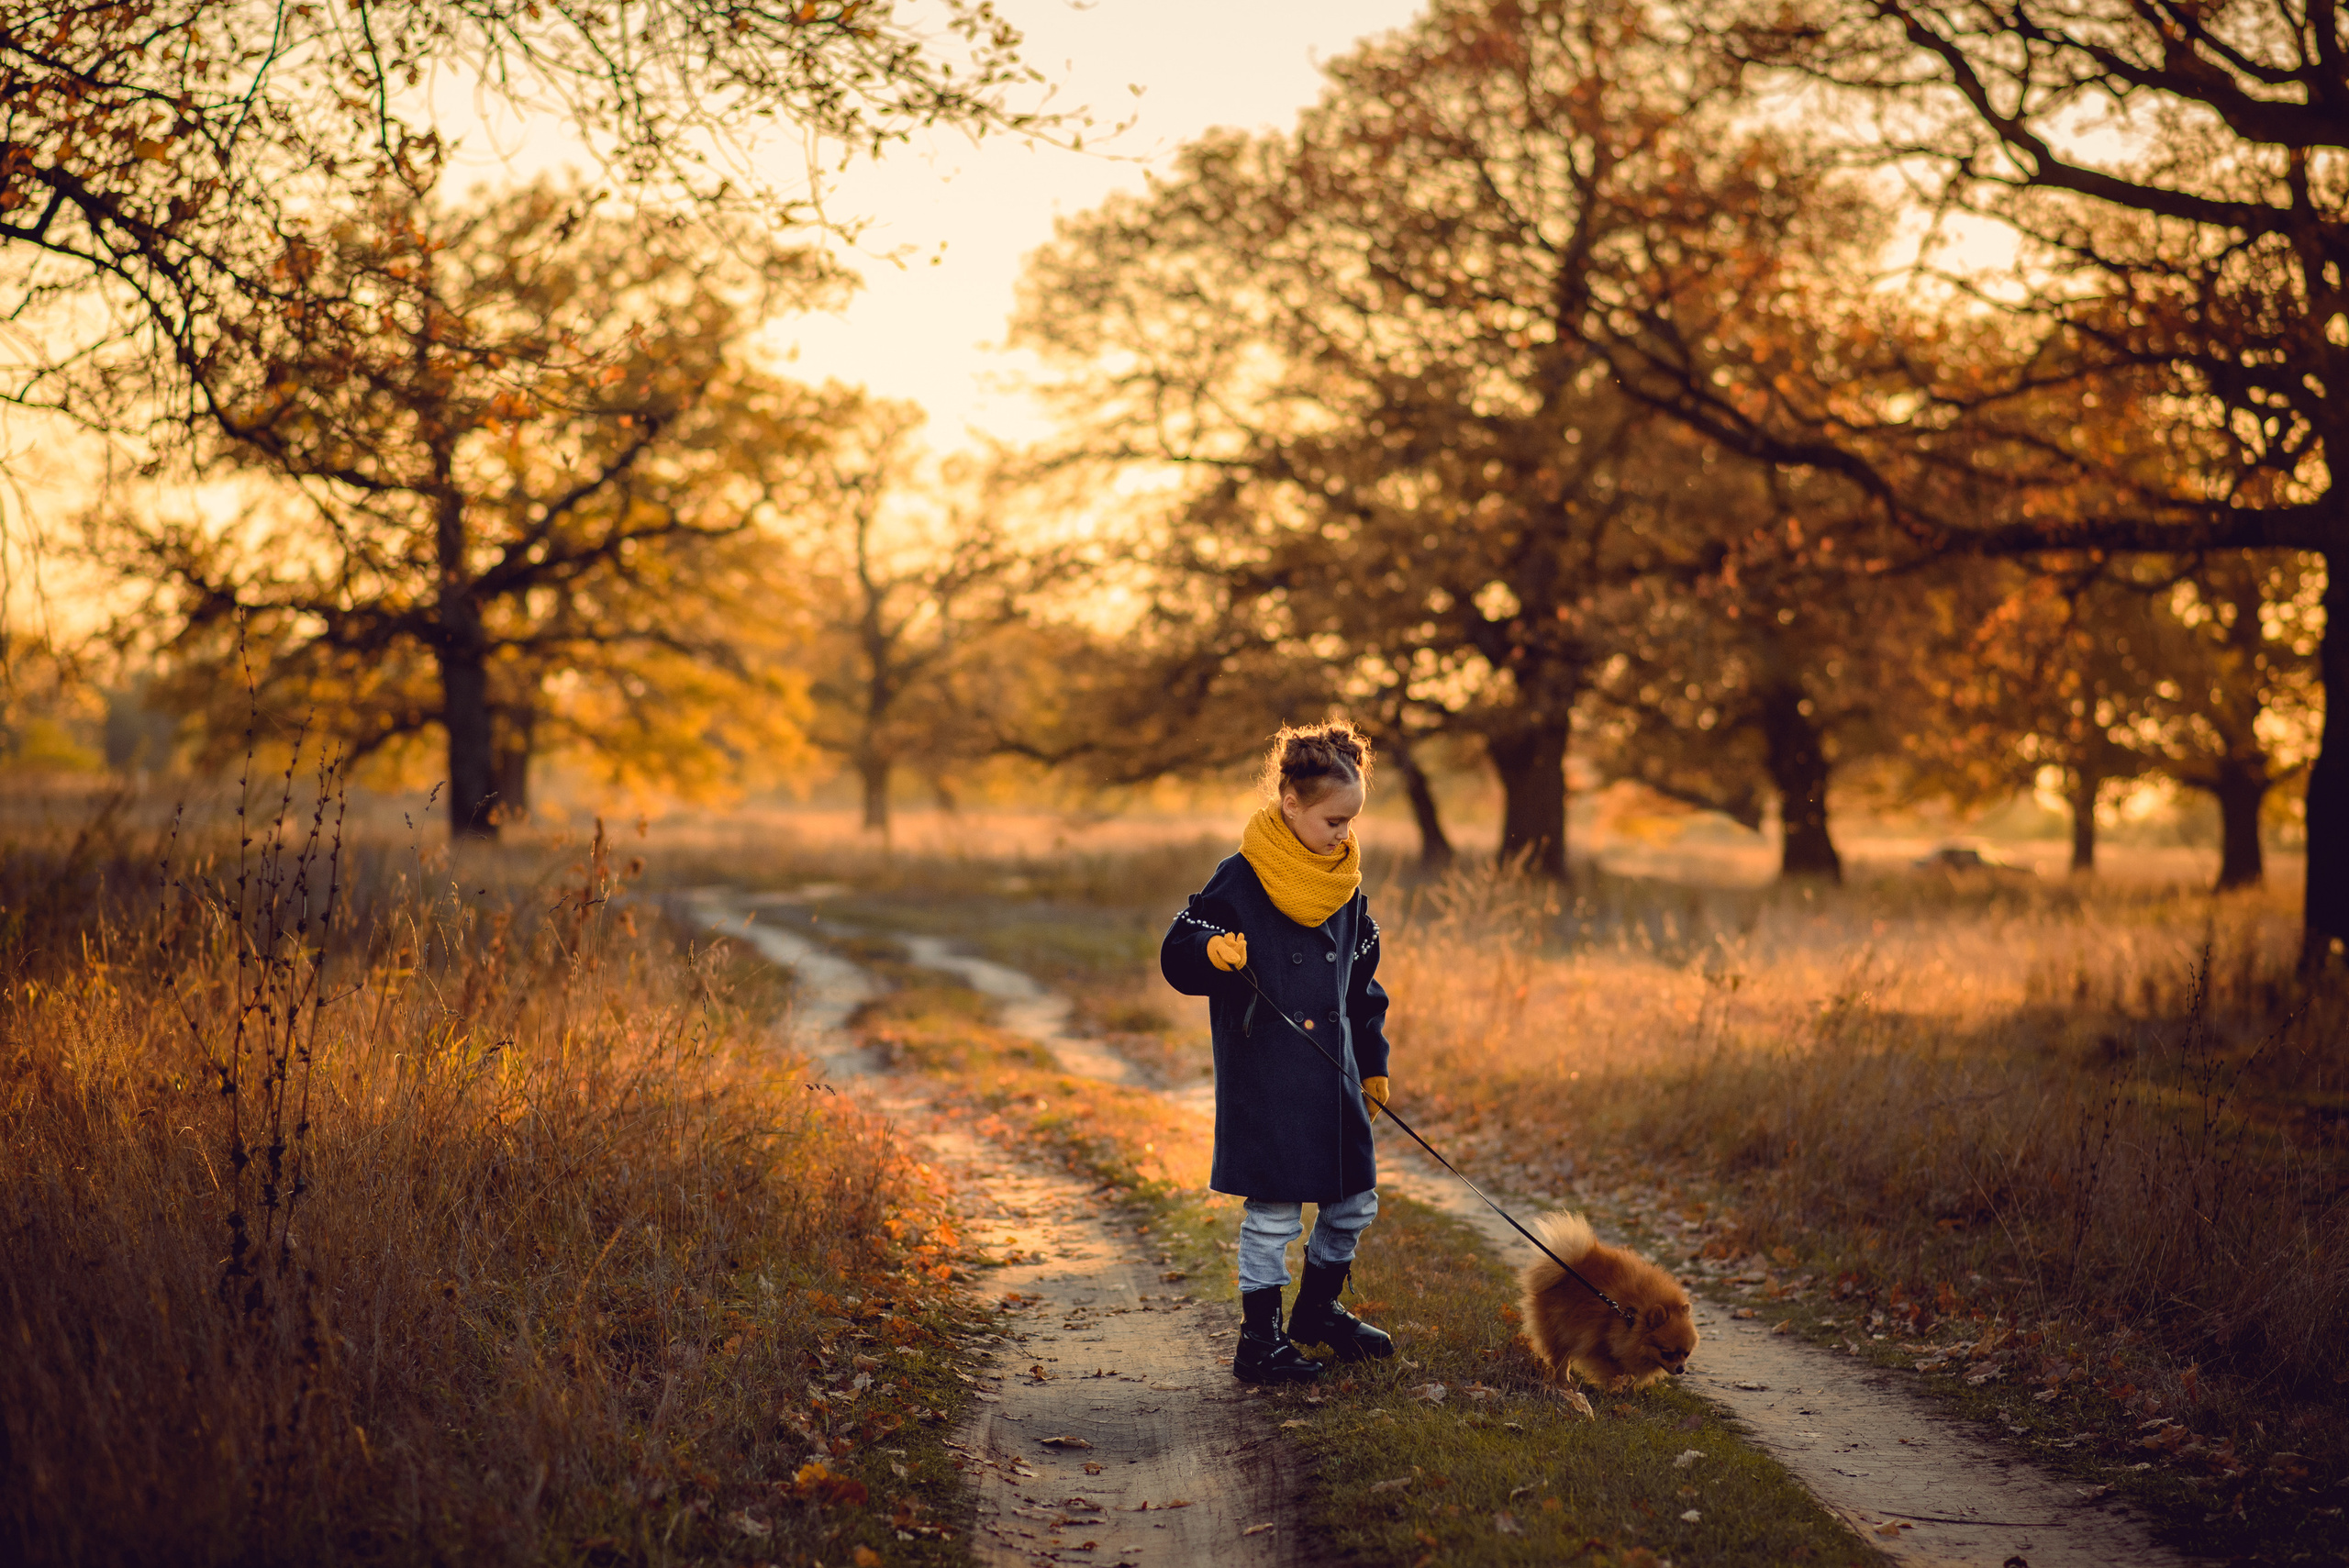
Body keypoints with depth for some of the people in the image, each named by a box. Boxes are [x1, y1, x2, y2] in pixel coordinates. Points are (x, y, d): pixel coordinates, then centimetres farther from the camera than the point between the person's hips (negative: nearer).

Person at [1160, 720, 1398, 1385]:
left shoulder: (1345, 884, 9)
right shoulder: (1240, 880, -10)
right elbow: (1177, 953, -10)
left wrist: (1373, 1062, 18)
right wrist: (1213, 954, -32)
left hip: (1333, 1075, 7)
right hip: (1265, 1076, -7)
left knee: (1353, 1201, 13)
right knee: (1274, 1210, -2)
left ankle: (1319, 1310, 34)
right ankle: (1260, 1338, 11)